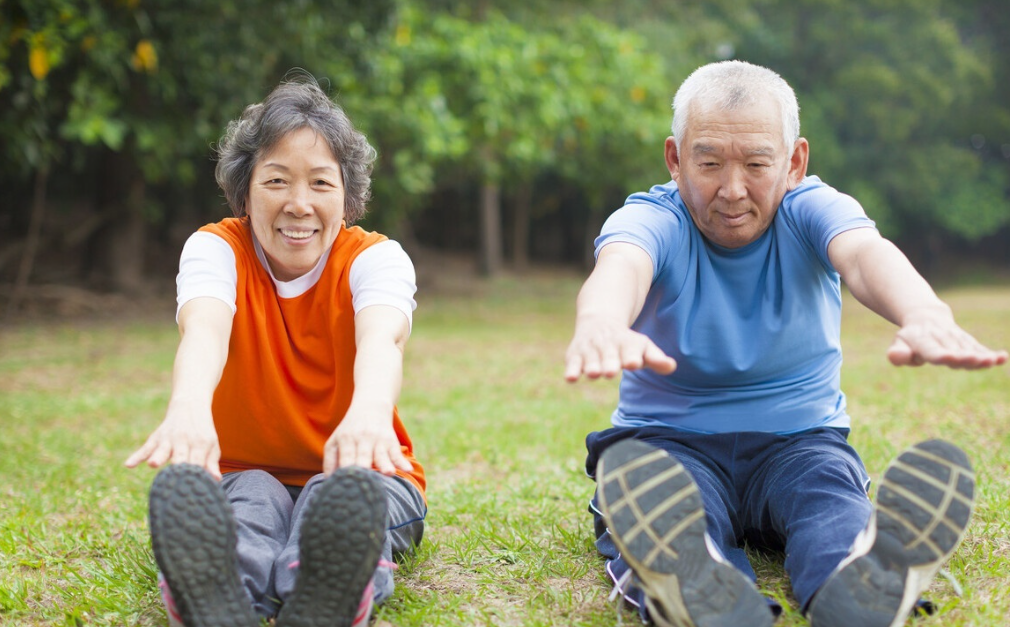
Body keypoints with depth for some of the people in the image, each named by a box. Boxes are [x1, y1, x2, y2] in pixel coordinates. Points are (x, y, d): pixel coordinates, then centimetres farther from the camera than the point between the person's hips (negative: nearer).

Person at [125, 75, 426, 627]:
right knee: (249, 496, -35)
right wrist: (187, 408, -58)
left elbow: (382, 337, -35)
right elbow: (204, 328, -32)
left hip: (352, 473, 0)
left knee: (347, 497, -35)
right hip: (243, 473, 0)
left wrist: (370, 412, -61)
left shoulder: (375, 256, -10)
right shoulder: (215, 248, -8)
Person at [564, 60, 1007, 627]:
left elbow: (866, 254, -28)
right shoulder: (651, 220, -7)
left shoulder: (812, 210, -3)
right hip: (671, 441, -1)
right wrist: (599, 322, -61)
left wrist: (924, 314, -54)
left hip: (800, 438, 2)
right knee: (636, 478, -36)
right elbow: (619, 266, -33)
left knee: (831, 493, -34)